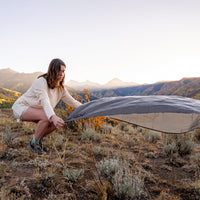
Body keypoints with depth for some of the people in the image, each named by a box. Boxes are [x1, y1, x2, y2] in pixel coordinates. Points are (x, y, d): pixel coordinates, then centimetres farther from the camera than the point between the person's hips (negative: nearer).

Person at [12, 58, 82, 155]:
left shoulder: (61, 88, -4)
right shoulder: (41, 82, -27)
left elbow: (71, 101, 5)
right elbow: (44, 101, -42)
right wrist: (53, 117, -58)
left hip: (35, 110, 8)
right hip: (21, 107, -7)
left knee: (57, 122, -11)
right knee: (46, 117, -33)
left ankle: (38, 139, 9)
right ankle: (34, 143, -12)